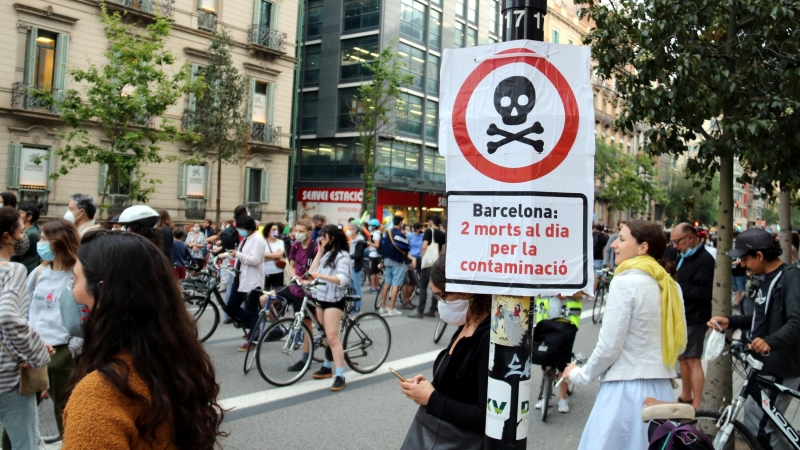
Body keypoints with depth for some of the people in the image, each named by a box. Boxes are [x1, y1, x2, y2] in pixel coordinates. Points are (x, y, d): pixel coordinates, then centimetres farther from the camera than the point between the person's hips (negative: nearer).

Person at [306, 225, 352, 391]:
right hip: (320, 298, 9)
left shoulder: (342, 255, -12)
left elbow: (342, 279, -25)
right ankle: (327, 367, 28)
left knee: (332, 337, -14)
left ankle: (339, 376, -13)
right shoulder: (326, 254, 14)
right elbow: (312, 271, 5)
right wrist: (319, 252, 3)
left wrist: (322, 276, -38)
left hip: (334, 301, -9)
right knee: (324, 336, 16)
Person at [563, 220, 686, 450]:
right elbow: (680, 342, 13)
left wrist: (580, 374, 1)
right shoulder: (670, 285, 7)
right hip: (662, 388, 7)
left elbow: (609, 346, -14)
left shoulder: (625, 282, -13)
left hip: (626, 388, -7)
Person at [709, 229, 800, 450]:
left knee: (758, 428, -7)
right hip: (765, 365, 10)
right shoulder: (768, 278, 13)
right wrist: (730, 322, 8)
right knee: (763, 423, 19)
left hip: (781, 368, -10)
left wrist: (770, 341, -45)